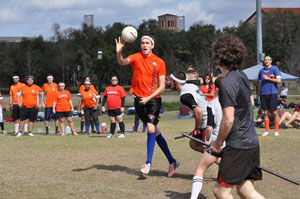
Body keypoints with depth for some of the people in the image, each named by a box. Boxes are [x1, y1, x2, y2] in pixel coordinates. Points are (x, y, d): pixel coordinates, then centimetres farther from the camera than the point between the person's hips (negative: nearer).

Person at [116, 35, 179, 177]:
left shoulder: (159, 62, -2)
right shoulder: (136, 57, 3)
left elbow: (162, 86, -3)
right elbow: (122, 62, -18)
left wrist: (148, 98, -15)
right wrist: (119, 52, -39)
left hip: (153, 99, -3)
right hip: (139, 100, 3)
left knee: (151, 128, -20)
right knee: (155, 131, 9)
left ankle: (148, 163, -16)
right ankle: (172, 161, 20)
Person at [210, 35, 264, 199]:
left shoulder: (227, 84, -18)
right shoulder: (242, 76, 10)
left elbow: (228, 119, -21)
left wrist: (218, 142, -6)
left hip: (237, 146, -9)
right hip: (252, 143, 9)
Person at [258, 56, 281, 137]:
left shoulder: (275, 69, 1)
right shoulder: (261, 70, 15)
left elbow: (279, 80, -8)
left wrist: (268, 78, -10)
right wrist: (260, 92, 14)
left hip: (272, 93, -4)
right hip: (264, 94, 4)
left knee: (274, 112, -3)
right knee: (266, 113, 4)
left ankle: (276, 131, 3)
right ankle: (267, 131, 8)